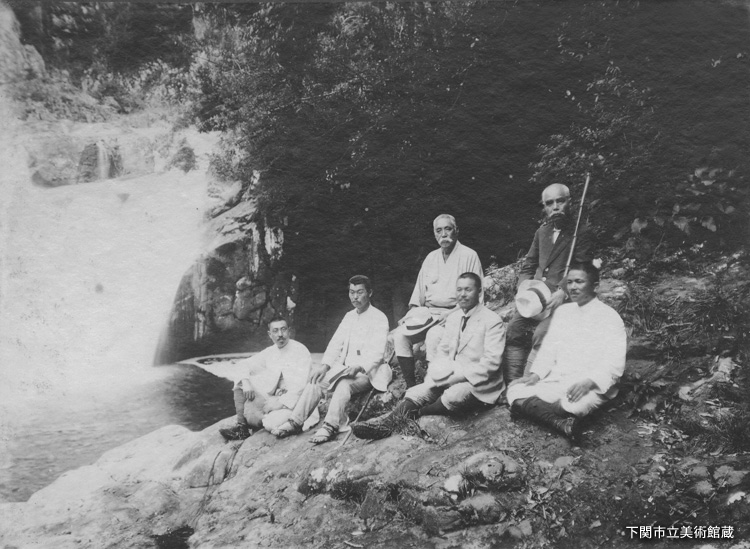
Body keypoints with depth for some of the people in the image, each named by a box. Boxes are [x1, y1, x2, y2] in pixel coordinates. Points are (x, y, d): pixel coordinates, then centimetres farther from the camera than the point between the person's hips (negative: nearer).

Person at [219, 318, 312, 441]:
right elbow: (243, 366, 9)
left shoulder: (301, 351, -10)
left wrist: (281, 402, -25)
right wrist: (245, 382, -12)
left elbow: (301, 384, -18)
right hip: (272, 397, 6)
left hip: (291, 401, -6)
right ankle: (241, 426, -15)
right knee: (240, 385, -3)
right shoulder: (269, 352, 9)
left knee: (272, 424, -34)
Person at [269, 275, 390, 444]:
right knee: (316, 380, -13)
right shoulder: (349, 316, 16)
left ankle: (331, 427, -43)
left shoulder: (379, 318, -5)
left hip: (367, 372, -6)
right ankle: (295, 422, -15)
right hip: (345, 369, 7)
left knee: (344, 384, -35)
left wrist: (358, 367, -31)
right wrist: (325, 365, -7)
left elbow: (377, 353, -15)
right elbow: (335, 343, 10)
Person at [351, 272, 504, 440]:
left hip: (478, 383, -6)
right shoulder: (453, 319, 14)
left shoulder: (492, 321, -8)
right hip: (451, 379, 6)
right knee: (416, 393, -17)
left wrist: (459, 375, -21)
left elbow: (491, 362, -15)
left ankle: (413, 414, -21)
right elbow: (443, 351, 15)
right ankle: (388, 421, -36)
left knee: (453, 396, -37)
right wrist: (436, 373, -8)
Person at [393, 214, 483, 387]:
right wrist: (411, 312, 6)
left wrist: (453, 314, -18)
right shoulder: (431, 258, 18)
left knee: (433, 337, -33)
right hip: (428, 312, 6)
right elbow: (420, 290, 21)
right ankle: (411, 387, -12)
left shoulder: (469, 256, -2)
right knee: (400, 335, -15)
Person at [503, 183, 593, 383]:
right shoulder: (541, 232, 21)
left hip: (559, 298, -5)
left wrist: (563, 292, -19)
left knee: (540, 336, -26)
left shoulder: (580, 234, 3)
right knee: (513, 331, -14)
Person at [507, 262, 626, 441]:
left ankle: (531, 407, -14)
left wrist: (589, 382, -29)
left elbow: (614, 364, -12)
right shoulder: (562, 311, 14)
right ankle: (561, 423, -34)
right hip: (556, 380, 6)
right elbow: (549, 349, 14)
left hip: (591, 387, -6)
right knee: (515, 391, -20)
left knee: (572, 405, -40)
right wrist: (536, 374, -4)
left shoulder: (609, 317, -5)